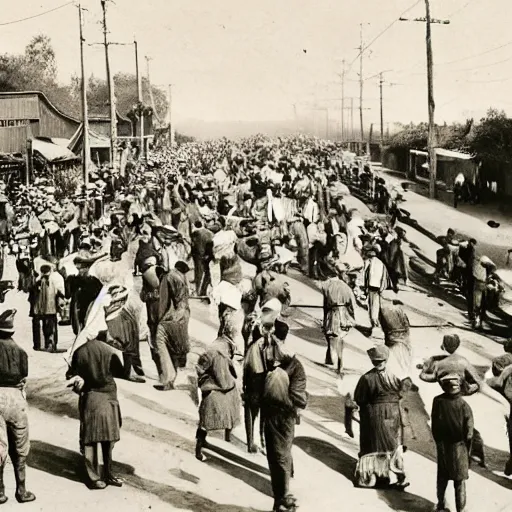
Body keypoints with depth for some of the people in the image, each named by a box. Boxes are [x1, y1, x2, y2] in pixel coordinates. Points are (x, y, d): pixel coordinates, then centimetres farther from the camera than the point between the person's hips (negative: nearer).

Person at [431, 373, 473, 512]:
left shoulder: (438, 402, -13)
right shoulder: (463, 405, -18)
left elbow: (434, 426, -4)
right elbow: (469, 432, -14)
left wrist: (439, 442, 10)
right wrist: (467, 449, 0)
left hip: (442, 445, 2)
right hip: (459, 445, -2)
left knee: (442, 477, 19)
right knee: (459, 480, 10)